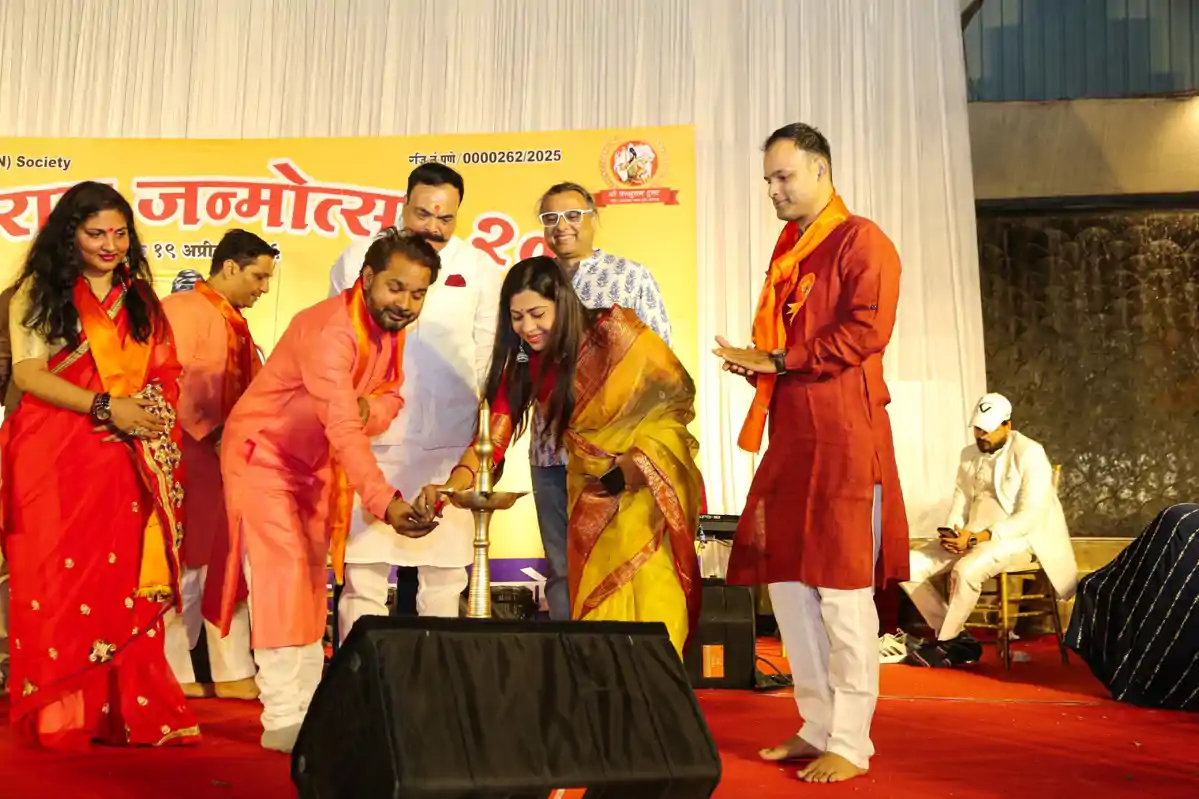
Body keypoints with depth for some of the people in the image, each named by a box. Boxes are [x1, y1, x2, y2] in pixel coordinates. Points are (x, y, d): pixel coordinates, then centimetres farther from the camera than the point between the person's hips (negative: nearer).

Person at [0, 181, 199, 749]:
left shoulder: (141, 300, 16)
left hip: (124, 462, 3)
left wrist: (153, 412, -7)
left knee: (124, 584, 0)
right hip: (52, 459, -3)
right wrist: (105, 406, -14)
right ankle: (57, 717, 7)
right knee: (56, 581, 0)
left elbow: (165, 377, 14)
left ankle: (128, 712, 5)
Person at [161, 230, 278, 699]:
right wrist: (211, 434, -16)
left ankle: (232, 673, 17)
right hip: (192, 456, -9)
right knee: (186, 566, 0)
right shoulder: (182, 310, -10)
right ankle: (173, 674, 12)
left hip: (228, 458, 9)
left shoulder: (235, 324, 17)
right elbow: (171, 383, -18)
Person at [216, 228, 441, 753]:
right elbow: (343, 429, -40)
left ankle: (308, 705, 17)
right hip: (262, 454, -8)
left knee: (312, 579, 9)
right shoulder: (330, 330, -31)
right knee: (283, 572, -13)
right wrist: (384, 501, -50)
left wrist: (370, 409, -25)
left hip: (315, 463, 8)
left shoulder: (391, 326, -4)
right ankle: (282, 720, -9)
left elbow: (389, 396, 0)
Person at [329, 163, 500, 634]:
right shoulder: (358, 259, 6)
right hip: (371, 440, 0)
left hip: (449, 443, 1)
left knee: (444, 570, 6)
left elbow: (487, 360, 9)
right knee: (362, 569, 1)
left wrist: (486, 442, 4)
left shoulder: (480, 269, 7)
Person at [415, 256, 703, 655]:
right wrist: (451, 486, -32)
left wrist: (635, 463, -17)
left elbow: (676, 391, -10)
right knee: (594, 591, 4)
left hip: (651, 477, -4)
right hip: (592, 487, 5)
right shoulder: (525, 363, -5)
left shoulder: (614, 331, -17)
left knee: (646, 585, -13)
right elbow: (495, 430, -14)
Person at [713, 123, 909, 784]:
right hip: (790, 436, 8)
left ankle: (850, 744, 6)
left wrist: (779, 360, -13)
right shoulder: (786, 251, 19)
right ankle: (817, 726, 22)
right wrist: (755, 362, 4)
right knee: (786, 581, 10)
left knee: (843, 589, -4)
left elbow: (866, 331, -16)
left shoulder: (860, 241, -5)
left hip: (843, 437, -8)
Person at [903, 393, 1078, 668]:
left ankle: (945, 643, -14)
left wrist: (977, 537, -25)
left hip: (1018, 537, -7)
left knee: (966, 571, -37)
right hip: (971, 537, 7)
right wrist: (952, 533, -11)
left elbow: (1030, 516, -17)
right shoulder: (969, 455, 12)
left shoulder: (1030, 454, -9)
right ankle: (958, 637, -5)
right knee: (909, 566, -12)